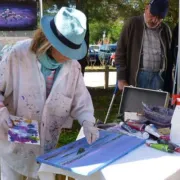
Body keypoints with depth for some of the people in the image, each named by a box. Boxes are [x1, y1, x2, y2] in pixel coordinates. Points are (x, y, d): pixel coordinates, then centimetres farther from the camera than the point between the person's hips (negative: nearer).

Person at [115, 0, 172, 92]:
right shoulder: (133, 24, 1)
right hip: (137, 76, -3)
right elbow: (120, 52, -2)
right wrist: (121, 79, -8)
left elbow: (169, 57, 14)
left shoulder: (165, 30, 11)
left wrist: (168, 84, 9)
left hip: (158, 77, 3)